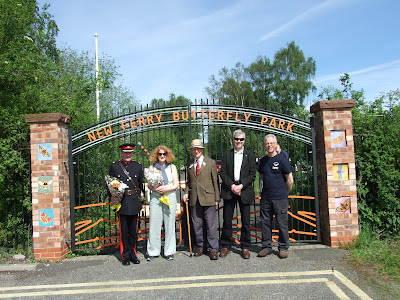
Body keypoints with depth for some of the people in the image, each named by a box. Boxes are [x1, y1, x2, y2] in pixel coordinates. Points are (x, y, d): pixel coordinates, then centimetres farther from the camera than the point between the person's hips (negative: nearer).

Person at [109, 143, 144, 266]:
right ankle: (125, 256, 16)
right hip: (121, 203, -2)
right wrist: (112, 197, -9)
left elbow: (141, 184, 12)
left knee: (133, 230, 9)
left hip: (134, 203, 2)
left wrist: (141, 199, 7)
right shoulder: (114, 166, 3)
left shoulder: (138, 166, 9)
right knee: (123, 231, 4)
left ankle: (132, 254, 22)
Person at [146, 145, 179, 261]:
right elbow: (149, 184, 8)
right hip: (155, 197, 0)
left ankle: (169, 252, 13)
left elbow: (176, 184, 5)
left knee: (169, 225, 2)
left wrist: (166, 188, -11)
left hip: (170, 197, 0)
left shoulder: (172, 167, 9)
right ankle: (153, 251, 12)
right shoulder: (152, 167, 9)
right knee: (154, 225, -1)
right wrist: (155, 188, -13)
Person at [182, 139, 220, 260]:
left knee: (211, 225, -2)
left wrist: (217, 198, -2)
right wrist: (186, 192, 3)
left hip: (208, 198, -4)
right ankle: (201, 247, 23)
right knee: (196, 224, 9)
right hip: (194, 199, 4)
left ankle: (213, 249, 7)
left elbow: (215, 181, 1)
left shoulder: (211, 162, 2)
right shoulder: (189, 164, 13)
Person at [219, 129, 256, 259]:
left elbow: (252, 175, 1)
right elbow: (223, 173, 3)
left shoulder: (250, 155, 7)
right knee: (227, 220, 4)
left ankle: (245, 247, 16)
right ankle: (226, 246, 16)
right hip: (229, 190, 1)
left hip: (245, 191, 0)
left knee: (245, 221, 3)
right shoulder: (227, 154, 9)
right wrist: (232, 186, -10)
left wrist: (241, 186, -11)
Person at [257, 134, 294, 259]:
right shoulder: (262, 161, 9)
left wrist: (285, 193, 9)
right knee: (265, 223, 7)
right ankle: (267, 247, 19)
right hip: (265, 197, 4)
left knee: (282, 223, 2)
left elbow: (290, 180, 0)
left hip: (280, 198, -4)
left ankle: (283, 248, 15)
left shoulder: (282, 159, -4)